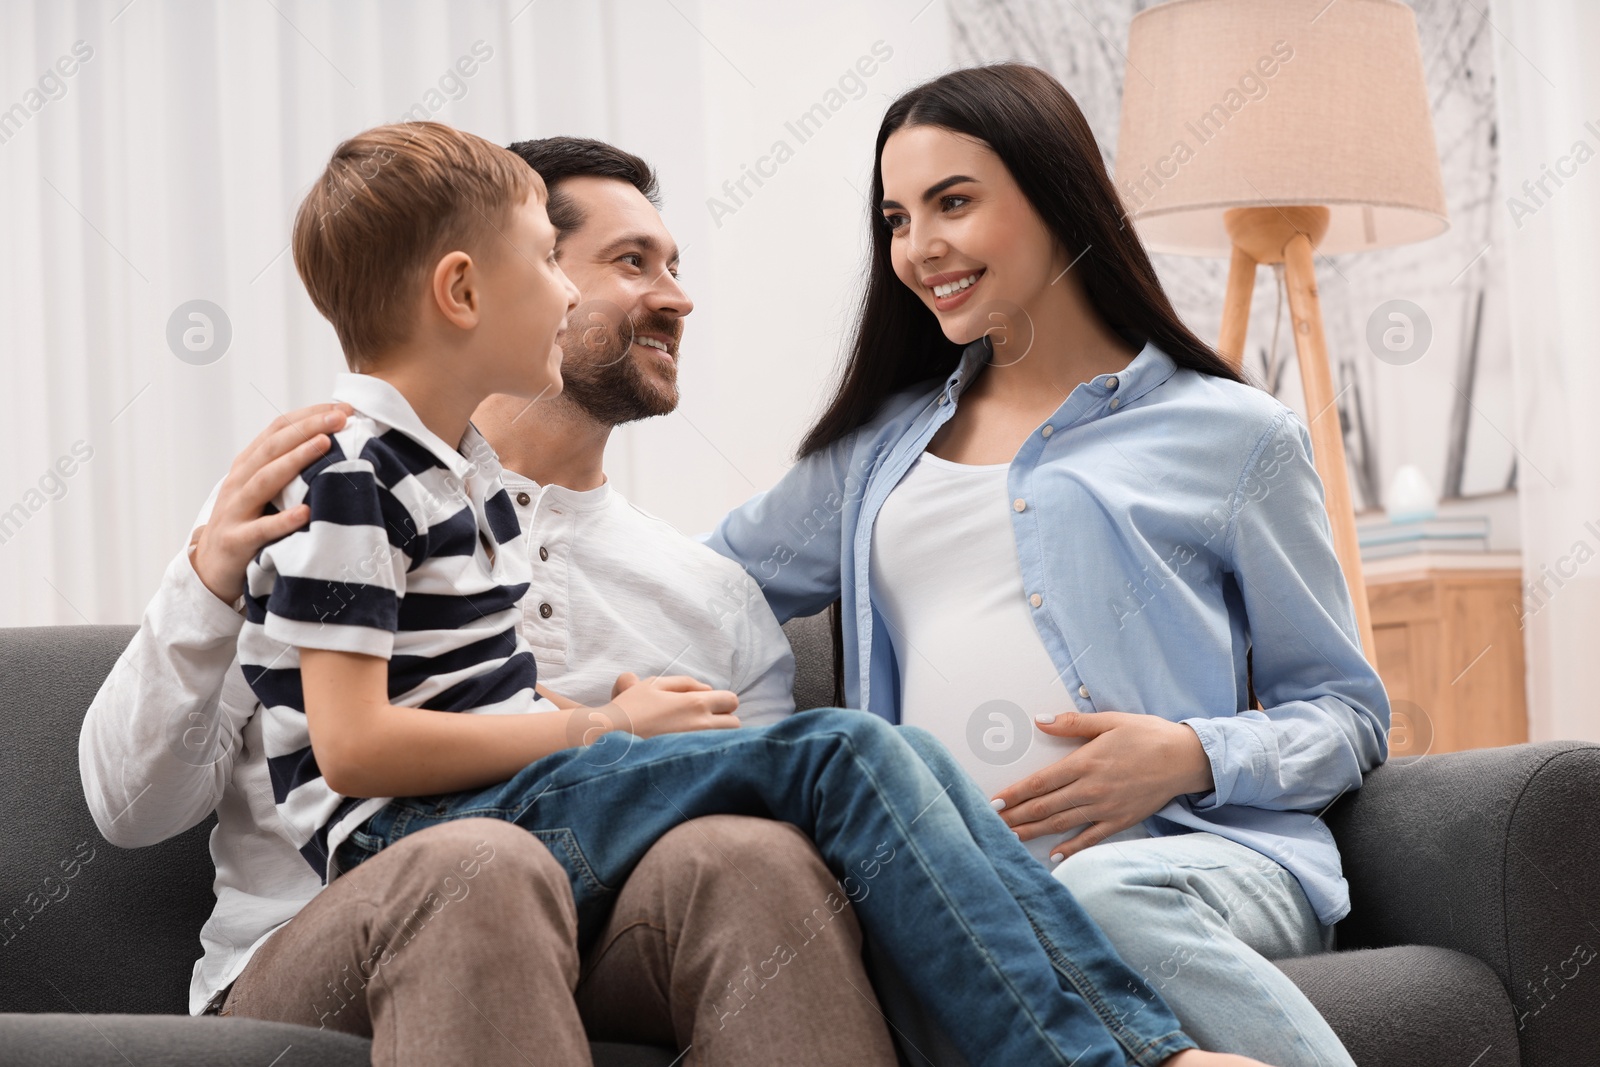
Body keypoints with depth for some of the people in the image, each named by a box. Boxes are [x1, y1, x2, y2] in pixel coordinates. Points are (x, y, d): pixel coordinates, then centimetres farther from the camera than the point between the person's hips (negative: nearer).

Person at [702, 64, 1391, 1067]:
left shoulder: (1235, 435, 15)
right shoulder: (882, 447, 28)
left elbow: (1347, 715, 13)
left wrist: (1196, 755, -7)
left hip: (1197, 856, -3)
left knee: (1103, 900, -41)